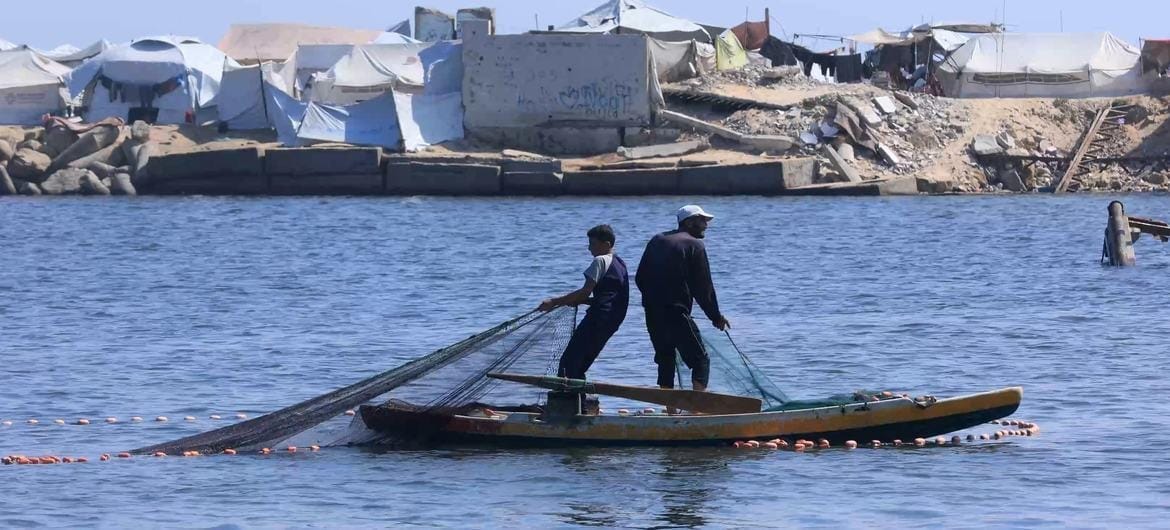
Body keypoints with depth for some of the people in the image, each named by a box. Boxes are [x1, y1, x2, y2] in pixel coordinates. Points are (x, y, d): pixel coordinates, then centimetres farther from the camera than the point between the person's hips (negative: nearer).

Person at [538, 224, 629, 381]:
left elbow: (585, 291, -13)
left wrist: (555, 302, -10)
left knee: (568, 363, -11)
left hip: (598, 318, -9)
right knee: (580, 365, 15)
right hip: (613, 320, 9)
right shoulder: (619, 263, 21)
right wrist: (578, 301, 19)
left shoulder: (601, 261, -6)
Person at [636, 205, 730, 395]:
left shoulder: (656, 241, 17)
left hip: (652, 314, 7)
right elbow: (703, 287, -4)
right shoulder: (694, 245, -2)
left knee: (665, 360, 16)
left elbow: (640, 278, 17)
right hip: (677, 313, -7)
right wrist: (716, 317, 4)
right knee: (701, 360, -4)